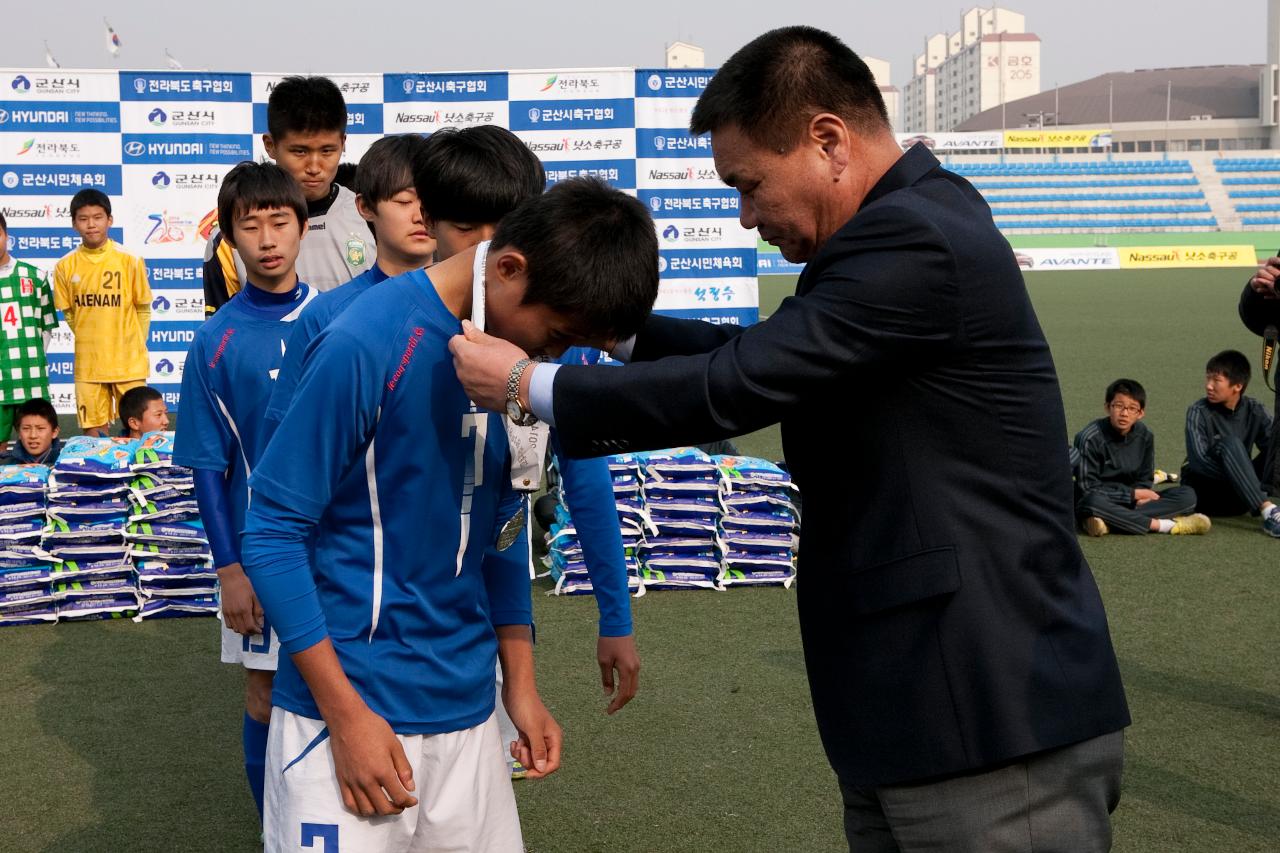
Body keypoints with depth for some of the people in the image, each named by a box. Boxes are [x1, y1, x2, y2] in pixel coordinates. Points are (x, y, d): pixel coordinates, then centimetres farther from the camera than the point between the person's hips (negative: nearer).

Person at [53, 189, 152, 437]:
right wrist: (90, 342, 9)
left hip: (129, 363, -1)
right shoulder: (65, 266, -2)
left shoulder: (130, 261, -6)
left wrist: (133, 347, 4)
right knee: (94, 432, 7)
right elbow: (68, 313, 10)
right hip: (88, 364, 1)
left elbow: (143, 309, 2)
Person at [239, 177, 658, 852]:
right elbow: (273, 530, -14)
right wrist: (347, 712, -15)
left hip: (468, 713, 6)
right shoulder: (366, 344, -17)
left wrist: (521, 682, 10)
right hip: (346, 705, -6)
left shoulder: (519, 355, 3)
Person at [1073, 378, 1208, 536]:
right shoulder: (1090, 438, -13)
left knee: (1187, 495, -13)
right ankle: (1163, 525, -32)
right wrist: (1134, 494, -13)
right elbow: (1088, 488, -14)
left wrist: (1141, 497, -17)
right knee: (1094, 502, -41)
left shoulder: (1144, 436, 2)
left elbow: (1145, 480, 8)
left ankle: (1111, 522, -32)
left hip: (1133, 502, 6)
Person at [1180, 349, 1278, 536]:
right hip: (1202, 489, -4)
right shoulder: (1199, 412, -10)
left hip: (1238, 498, 4)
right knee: (1230, 443, -31)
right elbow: (1198, 460, -21)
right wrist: (1237, 478, -30)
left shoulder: (1255, 411, 1)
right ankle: (1268, 512, -45)